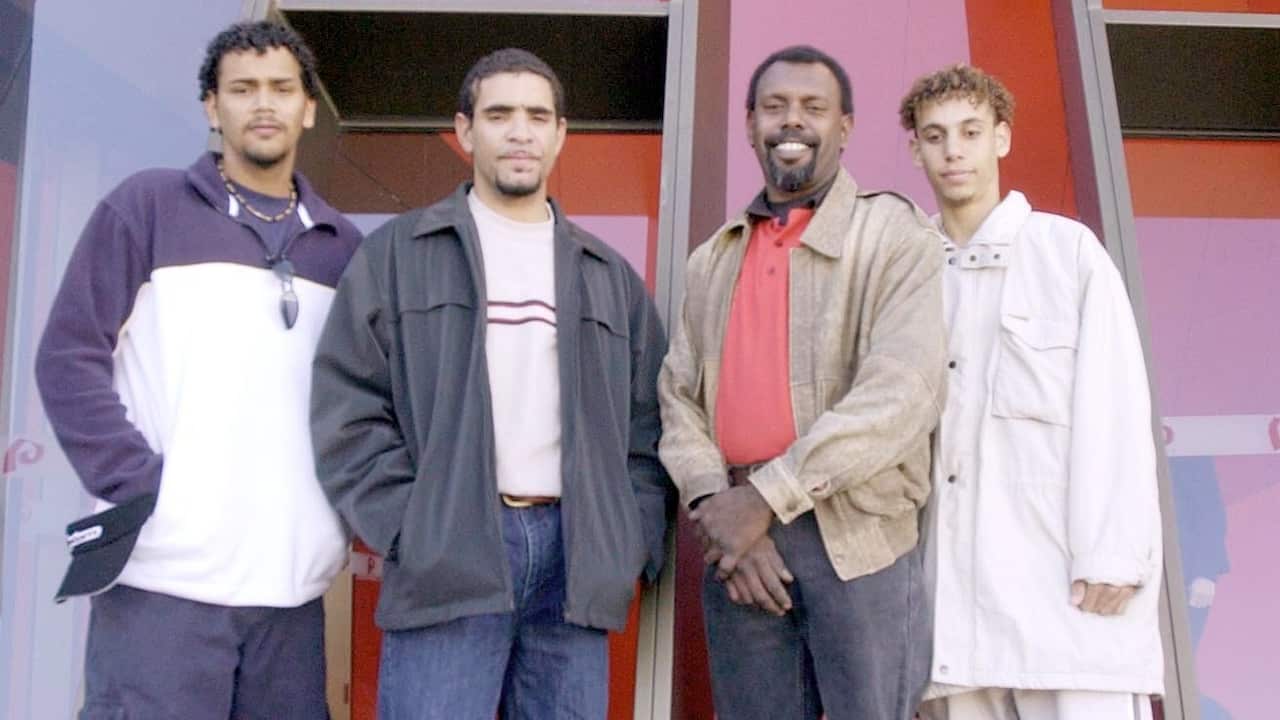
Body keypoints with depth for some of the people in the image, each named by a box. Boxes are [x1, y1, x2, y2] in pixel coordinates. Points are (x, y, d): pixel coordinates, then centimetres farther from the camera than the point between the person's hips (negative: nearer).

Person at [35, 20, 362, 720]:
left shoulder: (342, 245, 14)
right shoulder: (147, 205, 5)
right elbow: (69, 356, -1)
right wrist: (138, 487, -11)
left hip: (293, 583, 3)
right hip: (165, 576, -3)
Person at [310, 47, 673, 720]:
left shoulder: (610, 274, 17)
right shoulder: (398, 253, 8)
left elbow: (646, 426, 15)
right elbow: (346, 405, 1)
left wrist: (633, 542, 3)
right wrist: (411, 530, -7)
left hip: (575, 553, 3)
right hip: (448, 555, -3)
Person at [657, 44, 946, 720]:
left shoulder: (895, 234, 1)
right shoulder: (712, 262, 17)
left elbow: (903, 394, -12)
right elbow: (679, 399, 10)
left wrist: (769, 497, -14)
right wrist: (716, 504, -8)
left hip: (860, 541, -4)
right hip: (737, 544, 4)